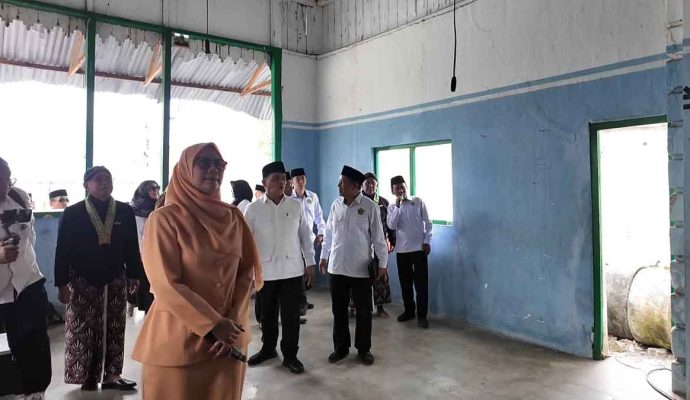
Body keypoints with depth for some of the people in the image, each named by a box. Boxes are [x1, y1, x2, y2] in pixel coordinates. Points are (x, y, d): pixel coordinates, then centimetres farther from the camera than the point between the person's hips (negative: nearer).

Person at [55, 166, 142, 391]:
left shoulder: (125, 211, 1)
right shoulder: (73, 213, -4)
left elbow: (132, 246, 5)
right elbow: (63, 250, -4)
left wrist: (134, 275, 6)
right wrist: (62, 283, -7)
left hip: (116, 279, 2)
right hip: (83, 280, -2)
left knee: (115, 327, 7)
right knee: (85, 328, 4)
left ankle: (111, 374, 16)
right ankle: (88, 376, 16)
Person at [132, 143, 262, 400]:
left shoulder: (234, 218, 3)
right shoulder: (165, 219, -9)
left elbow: (246, 273, 3)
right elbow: (165, 285, -14)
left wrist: (234, 323, -8)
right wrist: (212, 325, -15)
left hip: (228, 338, 4)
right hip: (177, 341, -4)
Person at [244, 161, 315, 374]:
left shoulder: (296, 206, 2)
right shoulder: (253, 208, -2)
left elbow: (305, 235, 7)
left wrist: (310, 263, 5)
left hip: (292, 269, 0)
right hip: (265, 270, 0)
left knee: (291, 314, 5)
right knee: (268, 313, 15)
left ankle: (290, 355, 21)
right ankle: (268, 349, 36)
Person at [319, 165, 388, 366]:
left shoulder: (370, 206, -9)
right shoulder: (336, 205, 3)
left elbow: (378, 236, -5)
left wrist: (382, 262, -5)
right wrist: (324, 256, 15)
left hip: (361, 268, -3)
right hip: (337, 266, 4)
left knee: (363, 311, 7)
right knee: (338, 309, 11)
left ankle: (364, 349, 24)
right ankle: (340, 347, 27)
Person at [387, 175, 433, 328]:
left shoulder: (418, 202, 0)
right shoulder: (392, 207, 6)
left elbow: (428, 223, 1)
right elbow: (391, 226, -9)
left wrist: (427, 241, -6)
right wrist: (398, 206, -13)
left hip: (419, 248, -2)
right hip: (401, 250, 2)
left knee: (421, 283, -1)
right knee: (405, 283, 10)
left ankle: (422, 315, 7)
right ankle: (409, 311, 26)